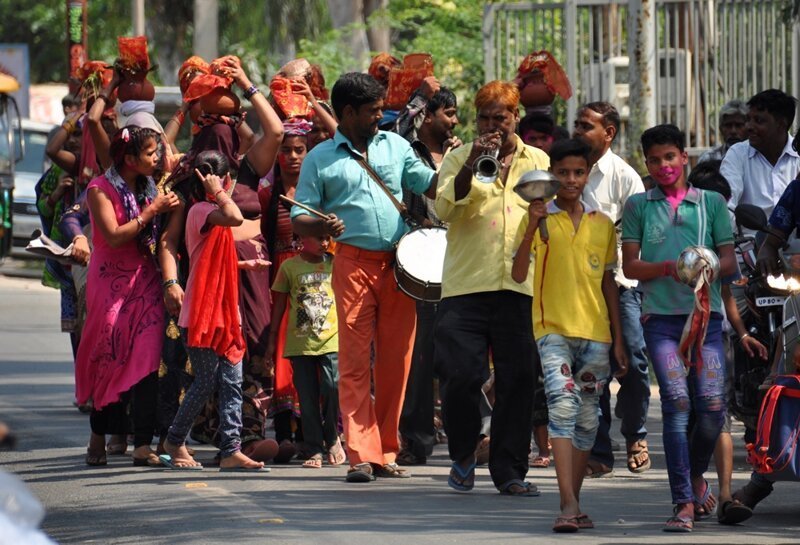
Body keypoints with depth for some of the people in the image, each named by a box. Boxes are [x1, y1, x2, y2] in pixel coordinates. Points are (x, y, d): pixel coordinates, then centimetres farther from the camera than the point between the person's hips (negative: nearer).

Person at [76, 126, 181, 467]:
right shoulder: (101, 190, -6)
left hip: (145, 282, 4)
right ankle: (99, 437, 15)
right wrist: (151, 212, -14)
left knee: (147, 362, -8)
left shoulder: (148, 188, 12)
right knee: (110, 361, 0)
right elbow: (114, 236, -16)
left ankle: (143, 445, -12)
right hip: (112, 282, -4)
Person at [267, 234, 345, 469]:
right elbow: (279, 304, 10)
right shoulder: (290, 267, 5)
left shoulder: (335, 264, 8)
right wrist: (272, 338, 8)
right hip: (299, 342, 0)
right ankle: (314, 450, 8)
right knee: (307, 397, 1)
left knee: (333, 387, -16)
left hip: (331, 340, 0)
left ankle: (332, 438, 6)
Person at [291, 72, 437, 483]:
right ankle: (362, 454, -9)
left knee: (396, 360, 4)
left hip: (399, 264, 3)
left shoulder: (394, 146, 15)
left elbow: (429, 185, 14)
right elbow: (299, 219, 3)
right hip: (354, 264, -3)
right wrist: (320, 227, -18)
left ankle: (386, 452, 12)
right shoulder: (320, 159, 5)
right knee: (355, 360, -8)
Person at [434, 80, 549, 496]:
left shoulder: (539, 162, 16)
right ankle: (463, 457, 13)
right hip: (466, 285, -2)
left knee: (518, 380, -1)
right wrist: (471, 166, -18)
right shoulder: (459, 159, 9)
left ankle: (509, 469, 7)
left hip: (522, 287, 2)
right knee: (461, 374, -9)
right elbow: (444, 208, -7)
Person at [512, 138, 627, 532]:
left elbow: (608, 283, 16)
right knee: (563, 404, -20)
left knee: (587, 418, 5)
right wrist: (532, 227, -20)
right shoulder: (539, 219, 2)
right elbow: (519, 275, -8)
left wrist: (618, 338, 14)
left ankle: (573, 506, 15)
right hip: (553, 329, -4)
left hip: (595, 333, 4)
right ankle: (568, 504, -26)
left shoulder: (603, 225, 12)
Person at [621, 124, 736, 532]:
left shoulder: (711, 203, 12)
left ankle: (696, 474, 22)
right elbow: (630, 266, 6)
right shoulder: (638, 206, 11)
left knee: (712, 405, -8)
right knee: (676, 403, -13)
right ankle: (684, 502, -12)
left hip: (706, 313, 1)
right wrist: (669, 267, -12)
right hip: (661, 317, -1)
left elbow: (729, 261, 10)